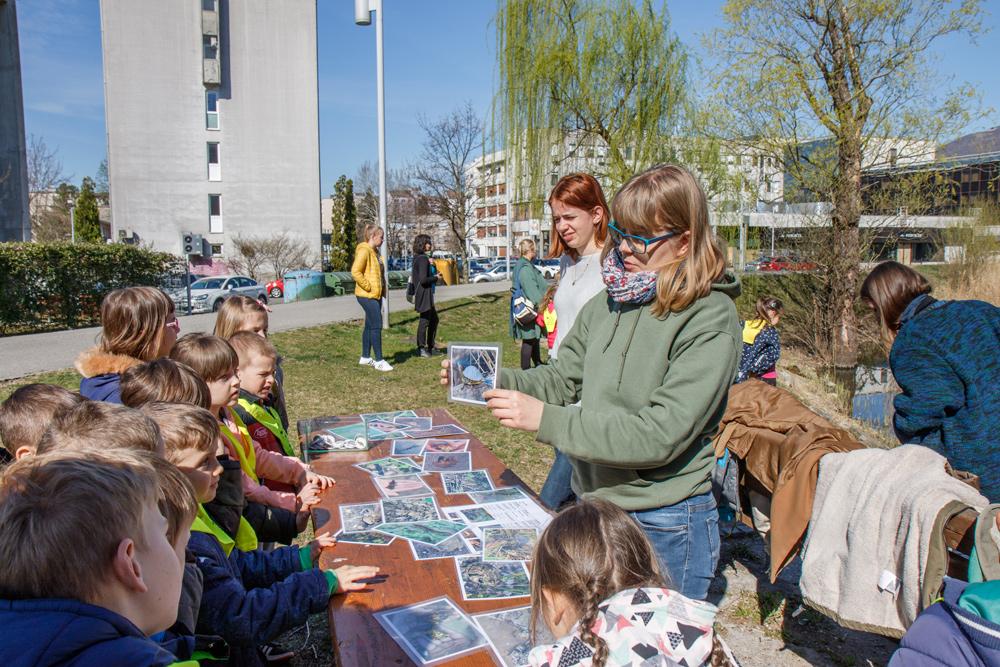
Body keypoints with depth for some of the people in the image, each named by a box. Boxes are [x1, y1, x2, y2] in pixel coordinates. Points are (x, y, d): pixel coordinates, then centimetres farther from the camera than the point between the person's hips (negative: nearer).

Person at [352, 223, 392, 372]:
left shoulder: (374, 251, 15)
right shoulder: (364, 251, -15)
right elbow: (355, 271, -24)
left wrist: (382, 289, 15)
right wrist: (367, 287, -19)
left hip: (376, 294, 10)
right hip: (367, 295, -10)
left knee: (370, 326, 14)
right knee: (376, 326, -10)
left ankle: (365, 357, 24)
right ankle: (379, 361, -7)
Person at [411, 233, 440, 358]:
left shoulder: (418, 258, 12)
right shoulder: (423, 259, -18)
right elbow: (423, 279, -24)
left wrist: (431, 265, 6)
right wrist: (436, 277, -10)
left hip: (427, 295, 11)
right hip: (424, 294, -11)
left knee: (434, 319, 19)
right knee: (425, 320, -2)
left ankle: (430, 346, 28)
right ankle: (421, 348, 6)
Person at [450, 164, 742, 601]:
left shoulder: (709, 323, -20)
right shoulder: (609, 302, 0)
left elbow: (659, 436, -26)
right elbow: (562, 379, 7)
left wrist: (546, 420, -29)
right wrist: (491, 381, -10)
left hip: (663, 527, -6)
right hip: (594, 503, 7)